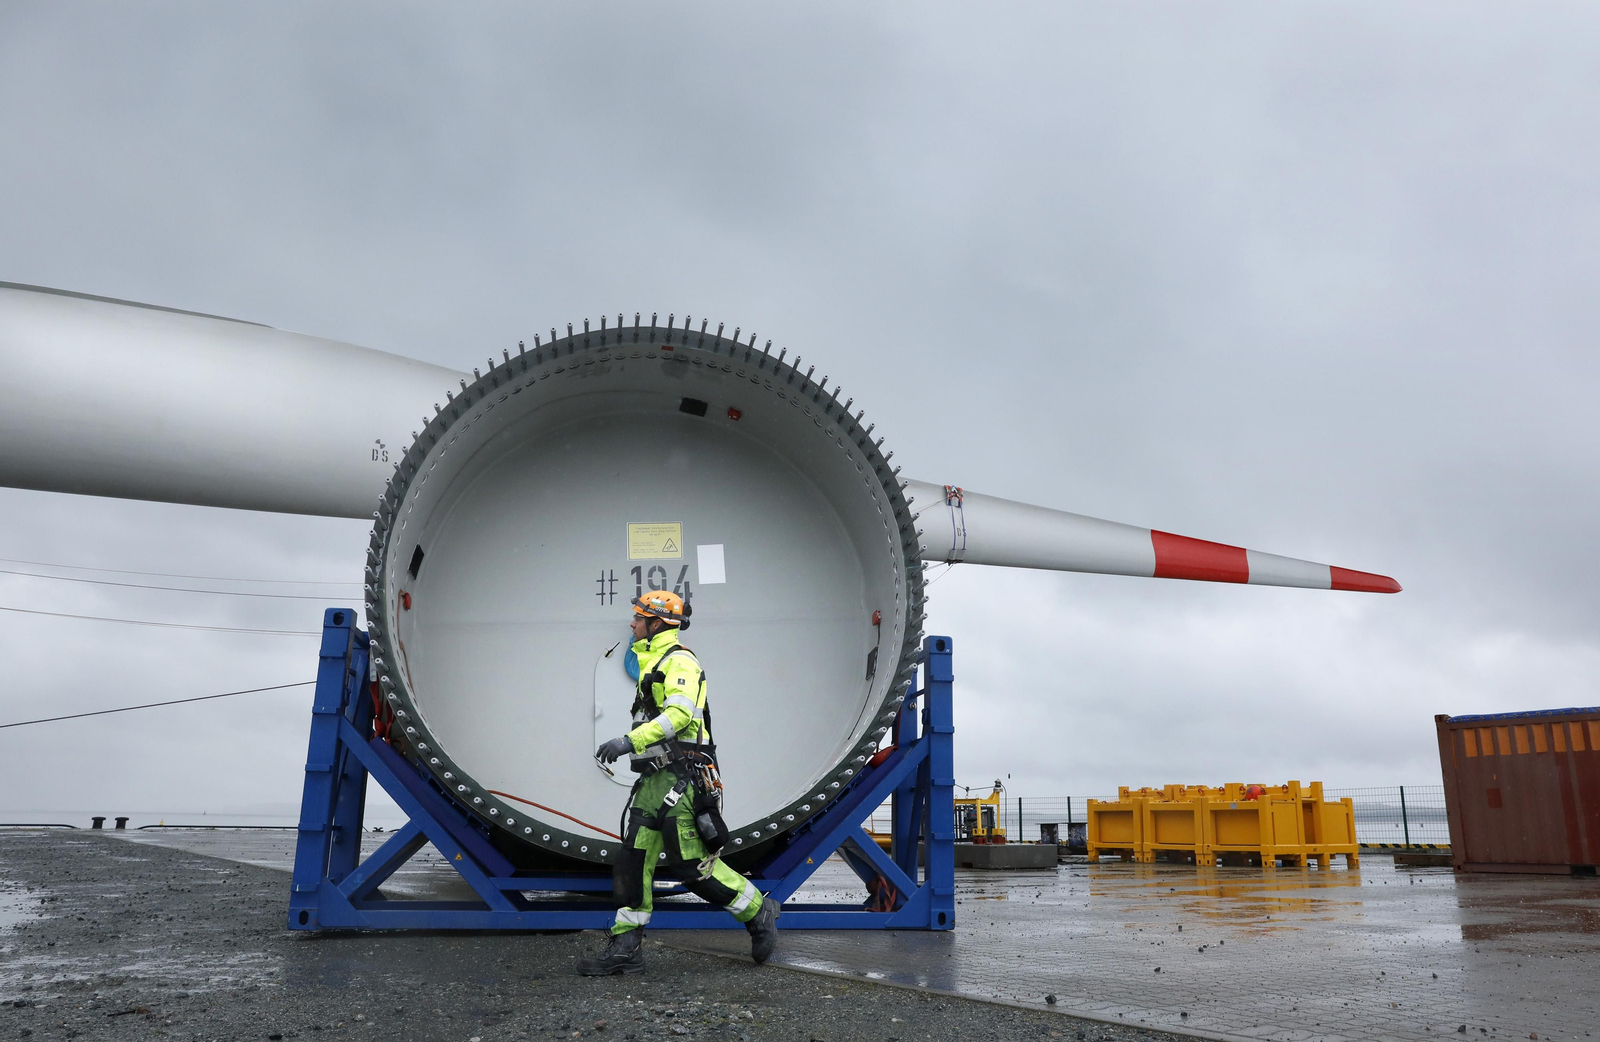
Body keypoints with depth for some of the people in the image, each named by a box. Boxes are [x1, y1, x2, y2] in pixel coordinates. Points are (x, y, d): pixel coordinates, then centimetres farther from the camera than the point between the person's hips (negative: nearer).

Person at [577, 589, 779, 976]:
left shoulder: (679, 661, -10)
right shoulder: (653, 663, 21)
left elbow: (680, 713, -24)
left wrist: (630, 741, -28)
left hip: (680, 779, -10)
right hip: (655, 779, 10)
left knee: (693, 864, -8)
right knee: (633, 861, 5)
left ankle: (760, 914, 10)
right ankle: (625, 949, 9)